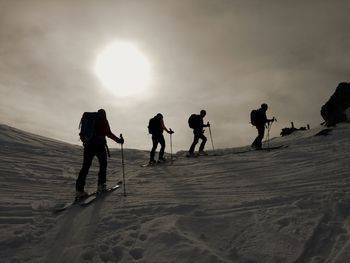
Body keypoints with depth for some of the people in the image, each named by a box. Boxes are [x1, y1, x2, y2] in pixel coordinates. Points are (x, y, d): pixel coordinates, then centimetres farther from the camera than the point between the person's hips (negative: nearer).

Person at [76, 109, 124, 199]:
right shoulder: (103, 120, 2)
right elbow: (108, 133, -9)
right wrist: (118, 140, -3)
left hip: (88, 145, 4)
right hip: (99, 145, -4)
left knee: (85, 167, 3)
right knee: (103, 165, 14)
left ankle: (79, 190, -5)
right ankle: (101, 185, 10)